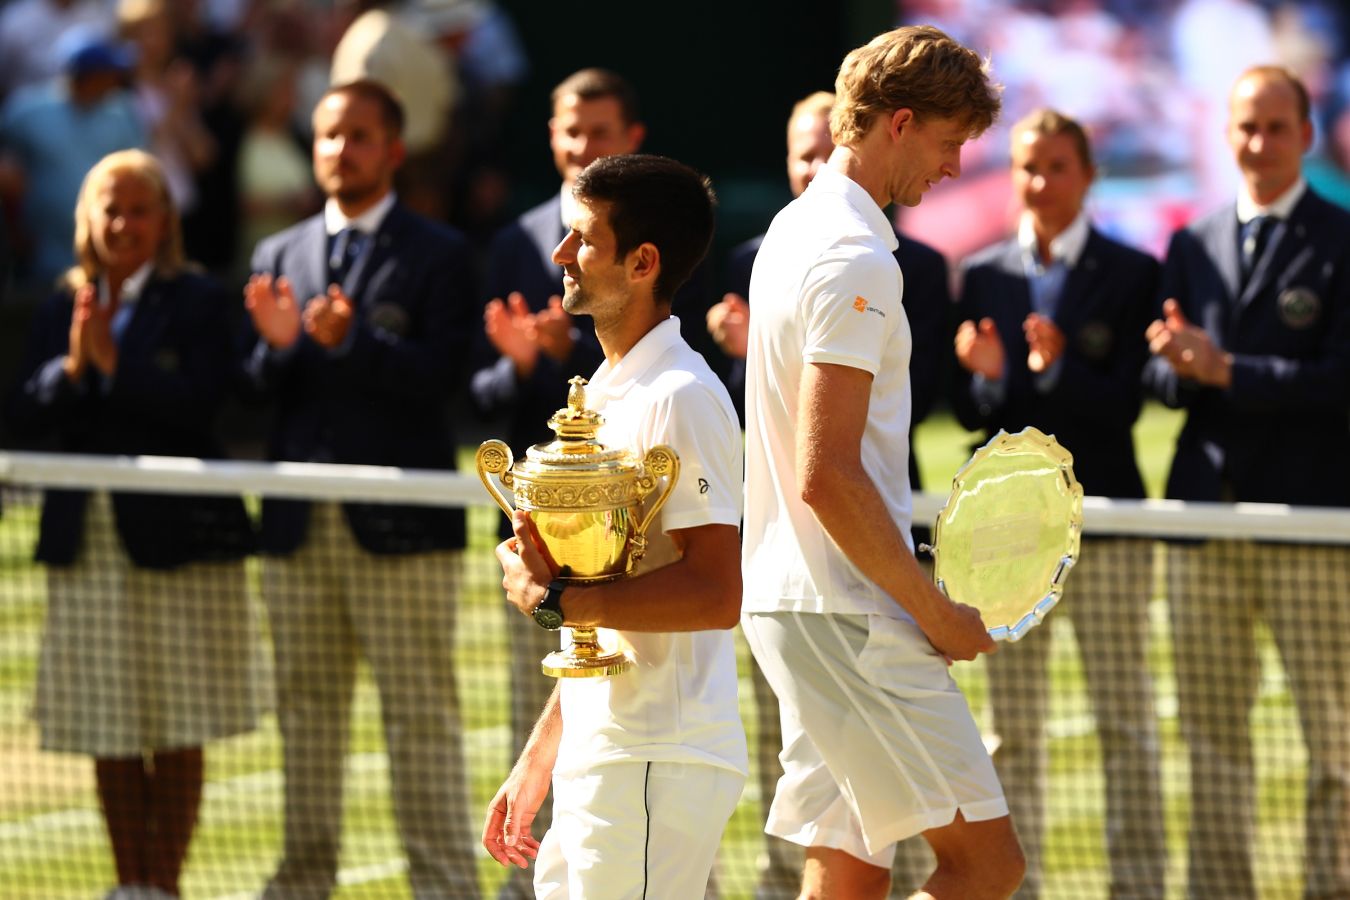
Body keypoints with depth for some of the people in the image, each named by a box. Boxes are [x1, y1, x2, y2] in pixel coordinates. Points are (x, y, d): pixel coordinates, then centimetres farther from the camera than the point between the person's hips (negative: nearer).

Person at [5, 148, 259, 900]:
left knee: (177, 732, 0)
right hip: (87, 541, 4)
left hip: (177, 540, -4)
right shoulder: (62, 309, 11)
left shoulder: (197, 303, -2)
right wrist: (70, 366, -14)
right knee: (109, 734, 8)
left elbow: (200, 404, -16)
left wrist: (114, 363, -17)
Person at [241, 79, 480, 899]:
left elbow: (438, 375, -11)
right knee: (307, 709, 10)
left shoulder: (439, 255, 2)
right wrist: (278, 345, -12)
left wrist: (348, 341, -23)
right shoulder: (279, 257, 15)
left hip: (400, 524, -5)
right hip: (301, 524, 5)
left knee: (421, 712, -4)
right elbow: (257, 393, 9)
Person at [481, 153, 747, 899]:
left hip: (660, 764, -10)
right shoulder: (608, 395, 18)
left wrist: (554, 599, -16)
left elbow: (715, 594, -21)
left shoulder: (679, 397, -12)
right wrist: (537, 762, 21)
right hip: (598, 767, 10)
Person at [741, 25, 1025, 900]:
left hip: (797, 606, 10)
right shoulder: (855, 261, -16)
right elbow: (826, 476, -23)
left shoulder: (798, 230, 16)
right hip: (850, 621, -10)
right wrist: (935, 611, -14)